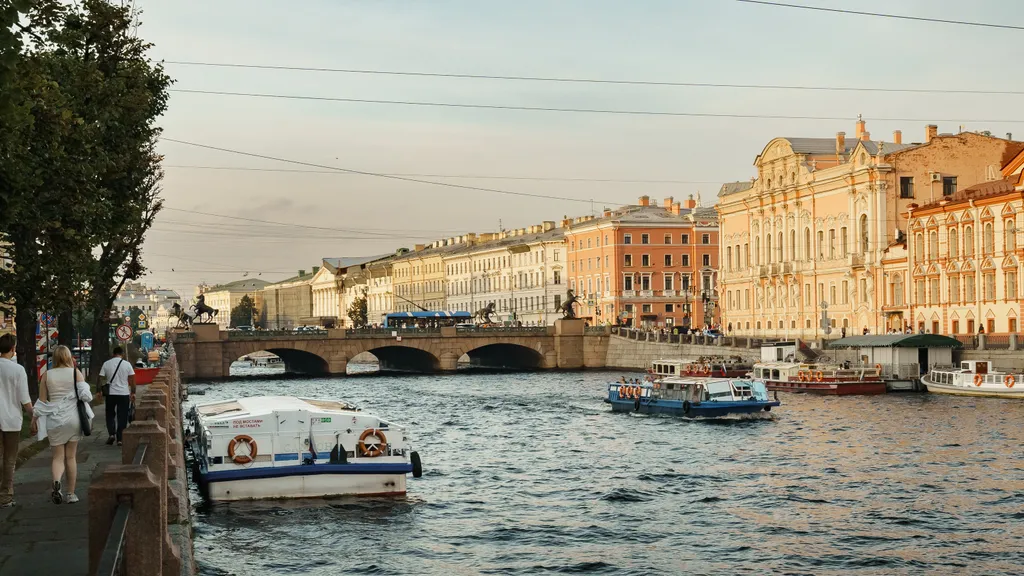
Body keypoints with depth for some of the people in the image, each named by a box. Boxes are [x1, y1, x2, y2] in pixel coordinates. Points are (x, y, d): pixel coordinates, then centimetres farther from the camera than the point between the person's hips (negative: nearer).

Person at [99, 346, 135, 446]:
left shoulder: (106, 364, -1)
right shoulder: (127, 364, -3)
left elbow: (101, 378, 0)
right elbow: (132, 380, -2)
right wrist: (133, 393, 7)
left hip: (110, 393, 1)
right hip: (124, 394, -1)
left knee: (110, 415, 17)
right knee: (122, 417, 5)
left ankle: (111, 434, 1)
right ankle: (120, 439, 4)